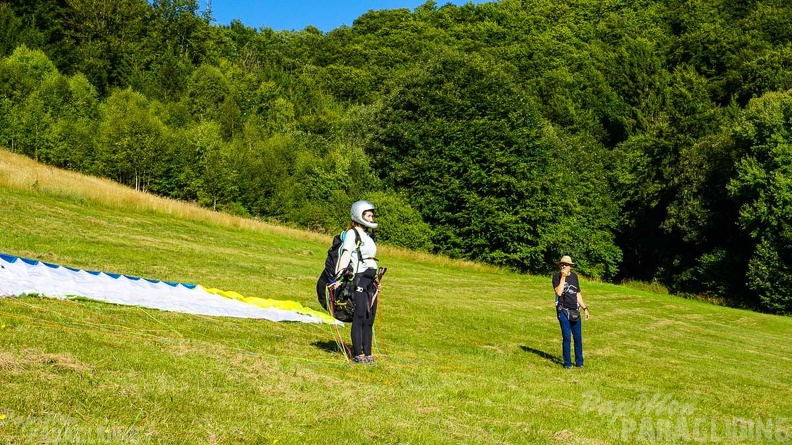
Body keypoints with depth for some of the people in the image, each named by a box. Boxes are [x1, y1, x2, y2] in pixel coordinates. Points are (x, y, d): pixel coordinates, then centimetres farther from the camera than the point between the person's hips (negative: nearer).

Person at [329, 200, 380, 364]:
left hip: (370, 280, 8)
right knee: (359, 317, -7)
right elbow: (346, 254, -16)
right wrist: (339, 276, -26)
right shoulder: (352, 233, -4)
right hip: (359, 278, -8)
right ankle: (358, 354, -3)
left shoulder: (368, 236, 21)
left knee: (369, 319, 7)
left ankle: (367, 354, 12)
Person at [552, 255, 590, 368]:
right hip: (563, 311, -4)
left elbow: (578, 294, 18)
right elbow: (559, 292, -17)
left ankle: (579, 362, 17)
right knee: (566, 337, -3)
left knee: (578, 337, 5)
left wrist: (585, 308, 14)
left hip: (575, 311, 4)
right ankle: (567, 363, 9)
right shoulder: (557, 276, -3)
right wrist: (563, 277, -17)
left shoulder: (574, 276, 11)